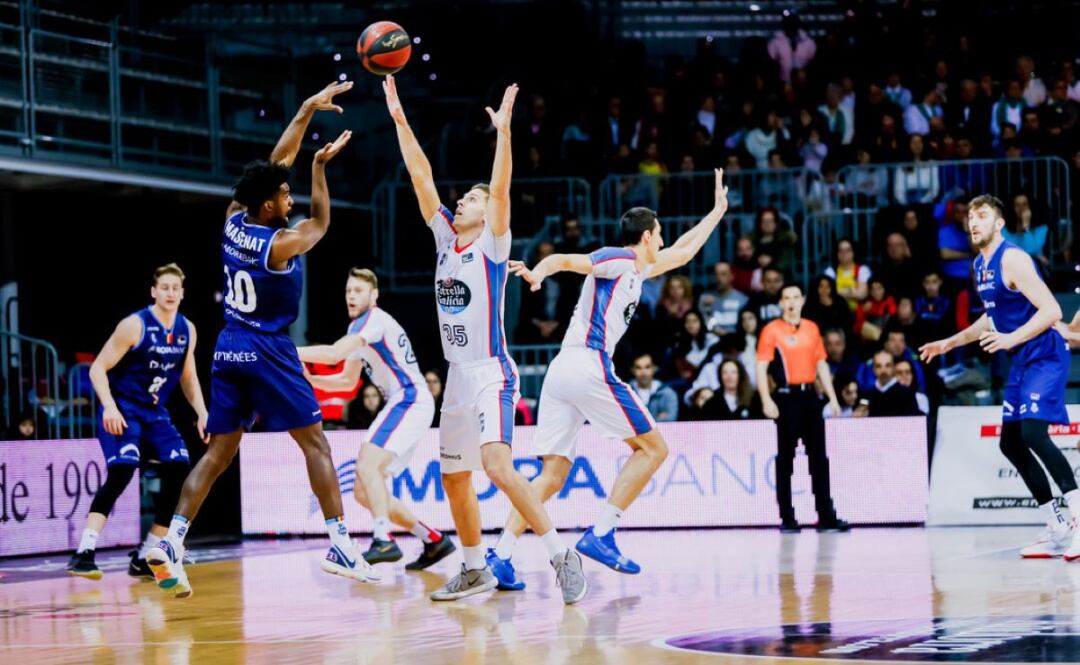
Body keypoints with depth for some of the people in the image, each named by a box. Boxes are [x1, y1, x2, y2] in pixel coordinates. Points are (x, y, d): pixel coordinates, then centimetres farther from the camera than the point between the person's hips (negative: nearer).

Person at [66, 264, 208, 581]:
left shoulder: (187, 330, 4)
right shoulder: (135, 325, -15)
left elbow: (188, 377, 17)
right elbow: (98, 369, -15)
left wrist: (202, 413, 5)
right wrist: (109, 406, -28)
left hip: (155, 413, 7)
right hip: (121, 410, -7)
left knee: (179, 472, -6)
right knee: (121, 471, -26)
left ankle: (145, 558, 4)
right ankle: (84, 553, -28)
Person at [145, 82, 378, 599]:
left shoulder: (233, 222, 3)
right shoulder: (282, 244, -15)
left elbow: (275, 164, 12)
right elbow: (321, 222, 8)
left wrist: (307, 112, 15)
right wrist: (319, 167, 13)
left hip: (229, 349, 6)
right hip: (269, 351, -6)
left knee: (218, 452, 8)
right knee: (315, 442, 1)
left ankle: (171, 541, -6)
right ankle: (340, 545, -4)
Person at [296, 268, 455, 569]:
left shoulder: (374, 319, -10)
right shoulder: (360, 326, 21)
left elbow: (334, 353, -23)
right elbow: (347, 380, 30)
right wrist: (309, 378, 16)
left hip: (411, 401, -10)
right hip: (401, 405, 10)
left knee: (367, 464, -30)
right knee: (364, 493, 9)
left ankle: (383, 541, -41)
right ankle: (433, 541, 15)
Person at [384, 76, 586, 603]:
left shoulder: (491, 246, -4)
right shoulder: (445, 238, 11)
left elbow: (501, 189, -20)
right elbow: (421, 176, 9)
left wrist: (503, 131, -30)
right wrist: (399, 118, 6)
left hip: (491, 374, -8)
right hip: (458, 376, 8)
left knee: (498, 466, -23)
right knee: (453, 479, 13)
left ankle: (562, 555, -20)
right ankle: (475, 570, 27)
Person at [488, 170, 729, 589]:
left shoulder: (636, 270, 27)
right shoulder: (618, 259, 1)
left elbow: (683, 251, 43)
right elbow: (566, 260, -15)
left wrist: (718, 210, 52)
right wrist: (537, 272, -36)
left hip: (561, 372, 9)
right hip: (589, 365, -9)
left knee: (553, 475, 1)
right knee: (653, 447, 1)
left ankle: (500, 555, -13)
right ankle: (600, 535, -8)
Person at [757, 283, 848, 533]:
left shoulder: (812, 328, 12)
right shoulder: (771, 331, -3)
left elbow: (821, 364, 17)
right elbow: (761, 367, -8)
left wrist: (832, 398, 12)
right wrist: (767, 401, -19)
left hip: (809, 396, 5)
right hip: (787, 398, -5)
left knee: (819, 458, 4)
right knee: (785, 459, -1)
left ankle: (826, 516, 7)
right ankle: (787, 518, 3)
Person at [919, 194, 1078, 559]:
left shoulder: (1013, 259, -16)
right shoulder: (979, 265, 12)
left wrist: (1012, 338, -31)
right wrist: (950, 342, 25)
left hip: (1045, 356, -10)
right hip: (1022, 362, 10)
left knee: (1033, 433, -25)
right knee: (1011, 443, 9)